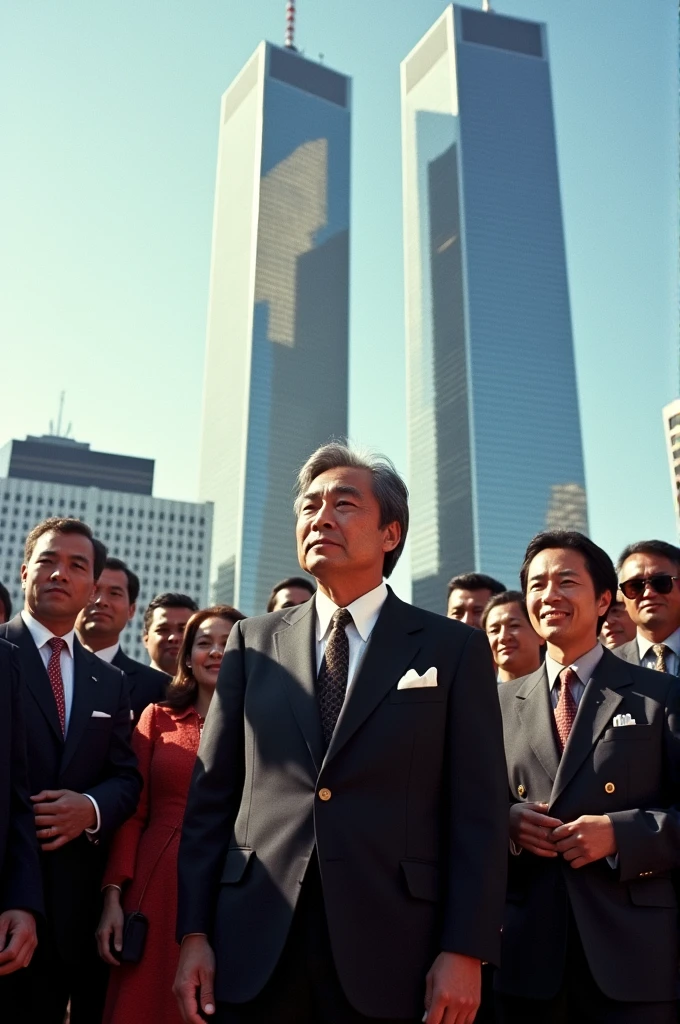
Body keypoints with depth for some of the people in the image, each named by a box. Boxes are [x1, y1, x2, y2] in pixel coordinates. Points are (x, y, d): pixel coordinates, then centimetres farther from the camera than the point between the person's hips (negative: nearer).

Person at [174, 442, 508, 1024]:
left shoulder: (454, 649, 1)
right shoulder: (254, 642, 8)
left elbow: (478, 814, -2)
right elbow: (212, 796, 7)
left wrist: (465, 952, -8)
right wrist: (194, 932, 2)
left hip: (387, 950, -2)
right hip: (254, 946, 2)